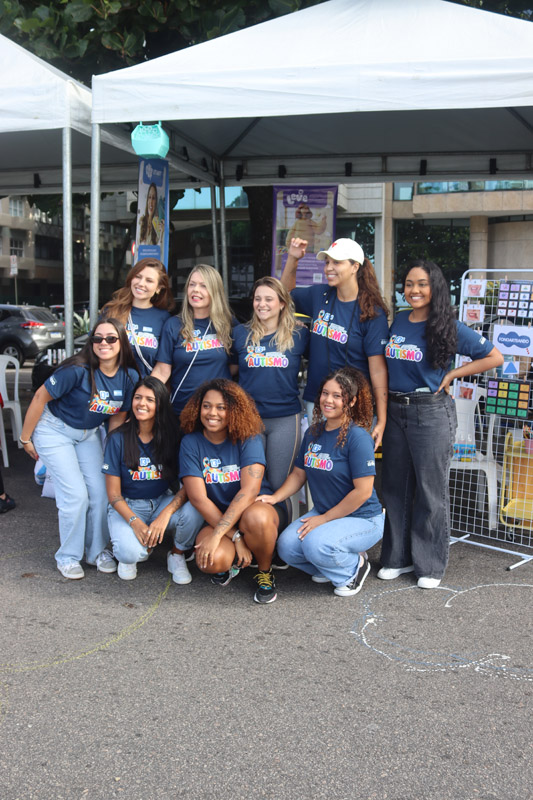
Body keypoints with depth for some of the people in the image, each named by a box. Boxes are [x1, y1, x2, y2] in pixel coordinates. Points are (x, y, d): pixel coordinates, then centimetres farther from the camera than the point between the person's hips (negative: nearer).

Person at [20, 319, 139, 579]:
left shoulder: (129, 377, -11)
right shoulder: (78, 370, -28)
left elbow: (118, 417, 3)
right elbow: (40, 397, -18)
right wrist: (26, 438, -10)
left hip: (89, 434, 5)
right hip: (54, 430, -5)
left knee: (100, 491, 0)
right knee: (76, 494, -11)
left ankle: (97, 550, 22)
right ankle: (68, 557, 9)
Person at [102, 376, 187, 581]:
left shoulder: (171, 436, -5)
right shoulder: (118, 438, -10)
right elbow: (113, 494, -8)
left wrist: (165, 514, -27)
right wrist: (135, 522, -25)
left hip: (163, 501, 2)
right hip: (127, 507, -2)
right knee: (131, 553, -33)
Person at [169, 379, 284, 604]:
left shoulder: (248, 439, -9)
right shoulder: (191, 443, -5)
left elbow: (249, 490, -20)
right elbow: (198, 498, -12)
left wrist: (217, 534, -28)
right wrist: (236, 538, -19)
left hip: (253, 508, -1)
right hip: (215, 516, 1)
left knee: (256, 518, -37)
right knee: (212, 561, -30)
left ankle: (265, 572, -7)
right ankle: (231, 561, 9)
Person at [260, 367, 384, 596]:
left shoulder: (358, 437, -18)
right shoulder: (313, 433, 5)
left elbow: (363, 492, -21)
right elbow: (299, 474, 13)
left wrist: (324, 519, -16)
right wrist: (275, 497, -4)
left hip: (362, 519, -7)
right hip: (324, 513, 7)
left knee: (315, 544, -31)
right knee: (287, 546, -15)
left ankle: (354, 567, 1)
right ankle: (328, 567, 14)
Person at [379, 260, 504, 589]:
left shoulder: (449, 327, -7)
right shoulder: (397, 322, 8)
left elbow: (494, 357, -4)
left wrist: (451, 375, -7)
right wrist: (385, 407, 9)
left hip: (431, 413, -5)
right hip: (395, 411, 6)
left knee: (430, 488, 2)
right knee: (395, 486, 11)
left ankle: (430, 564, 15)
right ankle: (398, 557, 25)